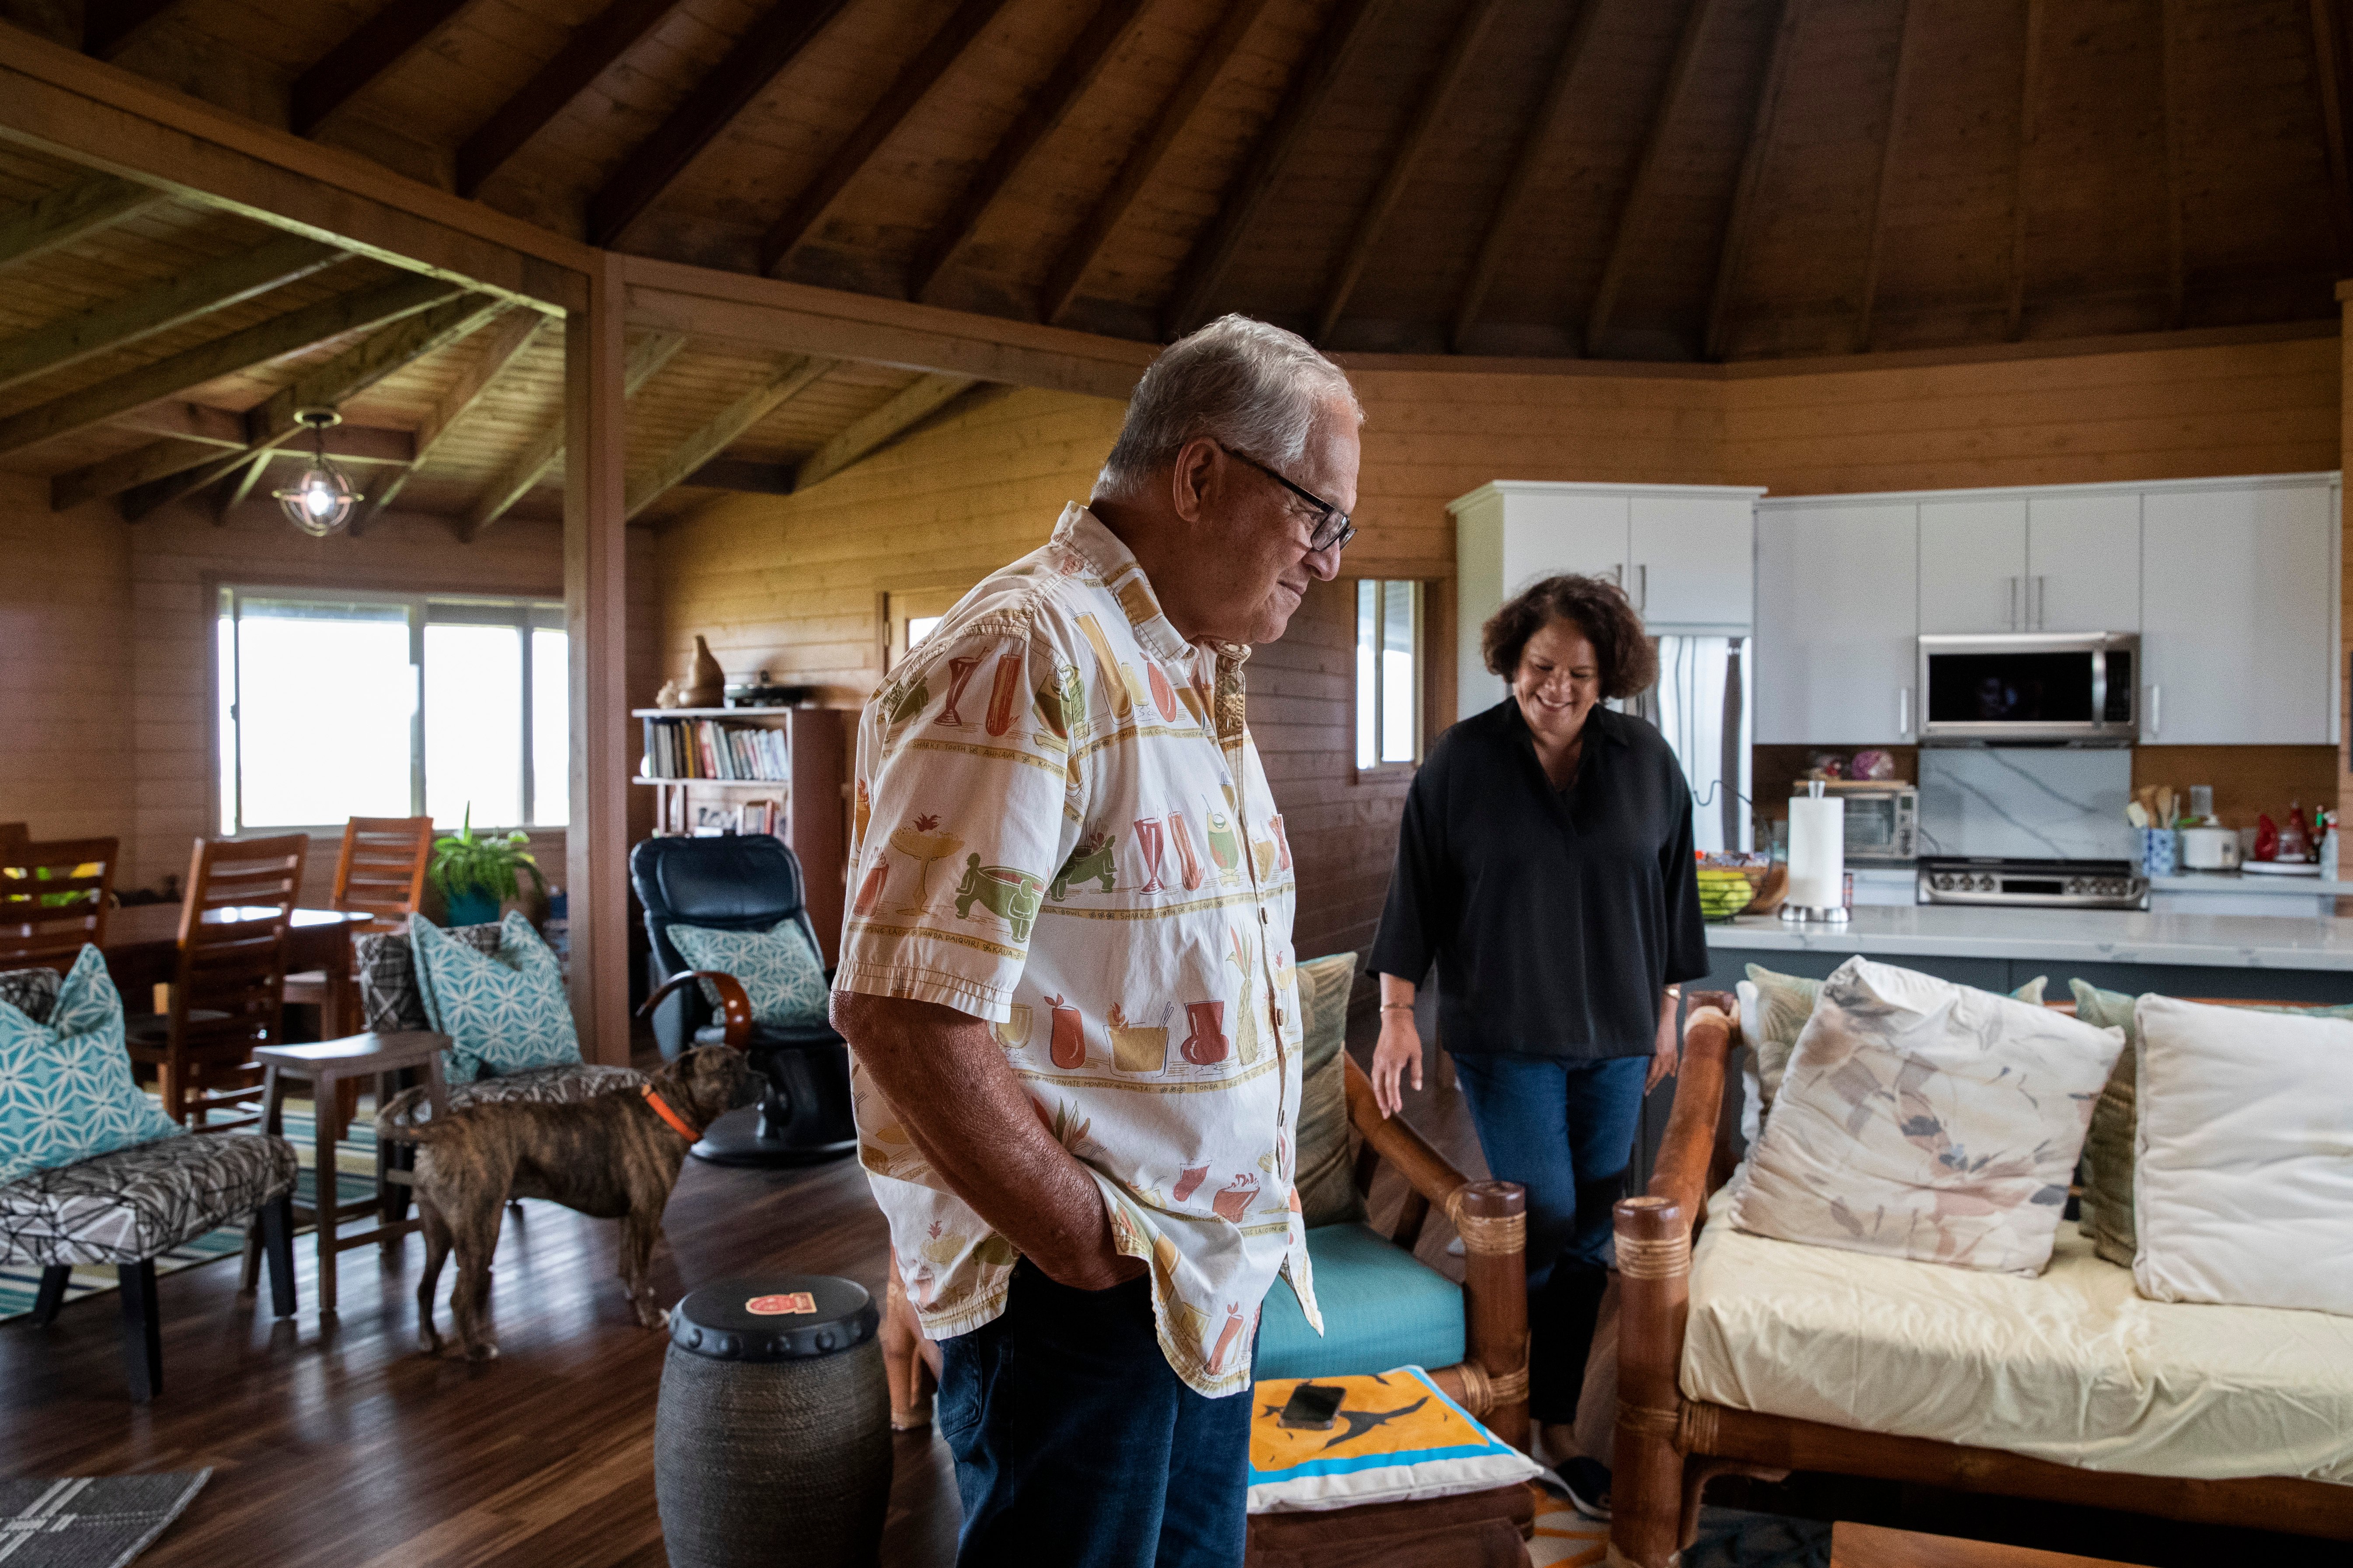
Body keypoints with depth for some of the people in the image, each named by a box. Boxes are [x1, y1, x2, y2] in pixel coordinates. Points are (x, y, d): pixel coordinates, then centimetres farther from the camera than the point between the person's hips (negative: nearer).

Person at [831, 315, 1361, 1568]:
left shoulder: (1196, 677, 12)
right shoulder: (1031, 657, -20)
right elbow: (905, 1012, -26)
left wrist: (1253, 1226, 11)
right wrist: (1088, 1251, -17)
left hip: (1210, 1278, 9)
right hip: (1074, 1306, -9)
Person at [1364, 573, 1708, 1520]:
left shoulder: (1646, 761, 2)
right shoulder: (1462, 760, -6)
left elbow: (1670, 890, 10)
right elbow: (1416, 890, -3)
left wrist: (1665, 1008, 11)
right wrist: (1398, 1012, -7)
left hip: (1613, 1034, 3)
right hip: (1504, 1033, -3)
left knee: (1587, 1236, 8)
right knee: (1544, 1215, -6)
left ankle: (1557, 1426, 23)